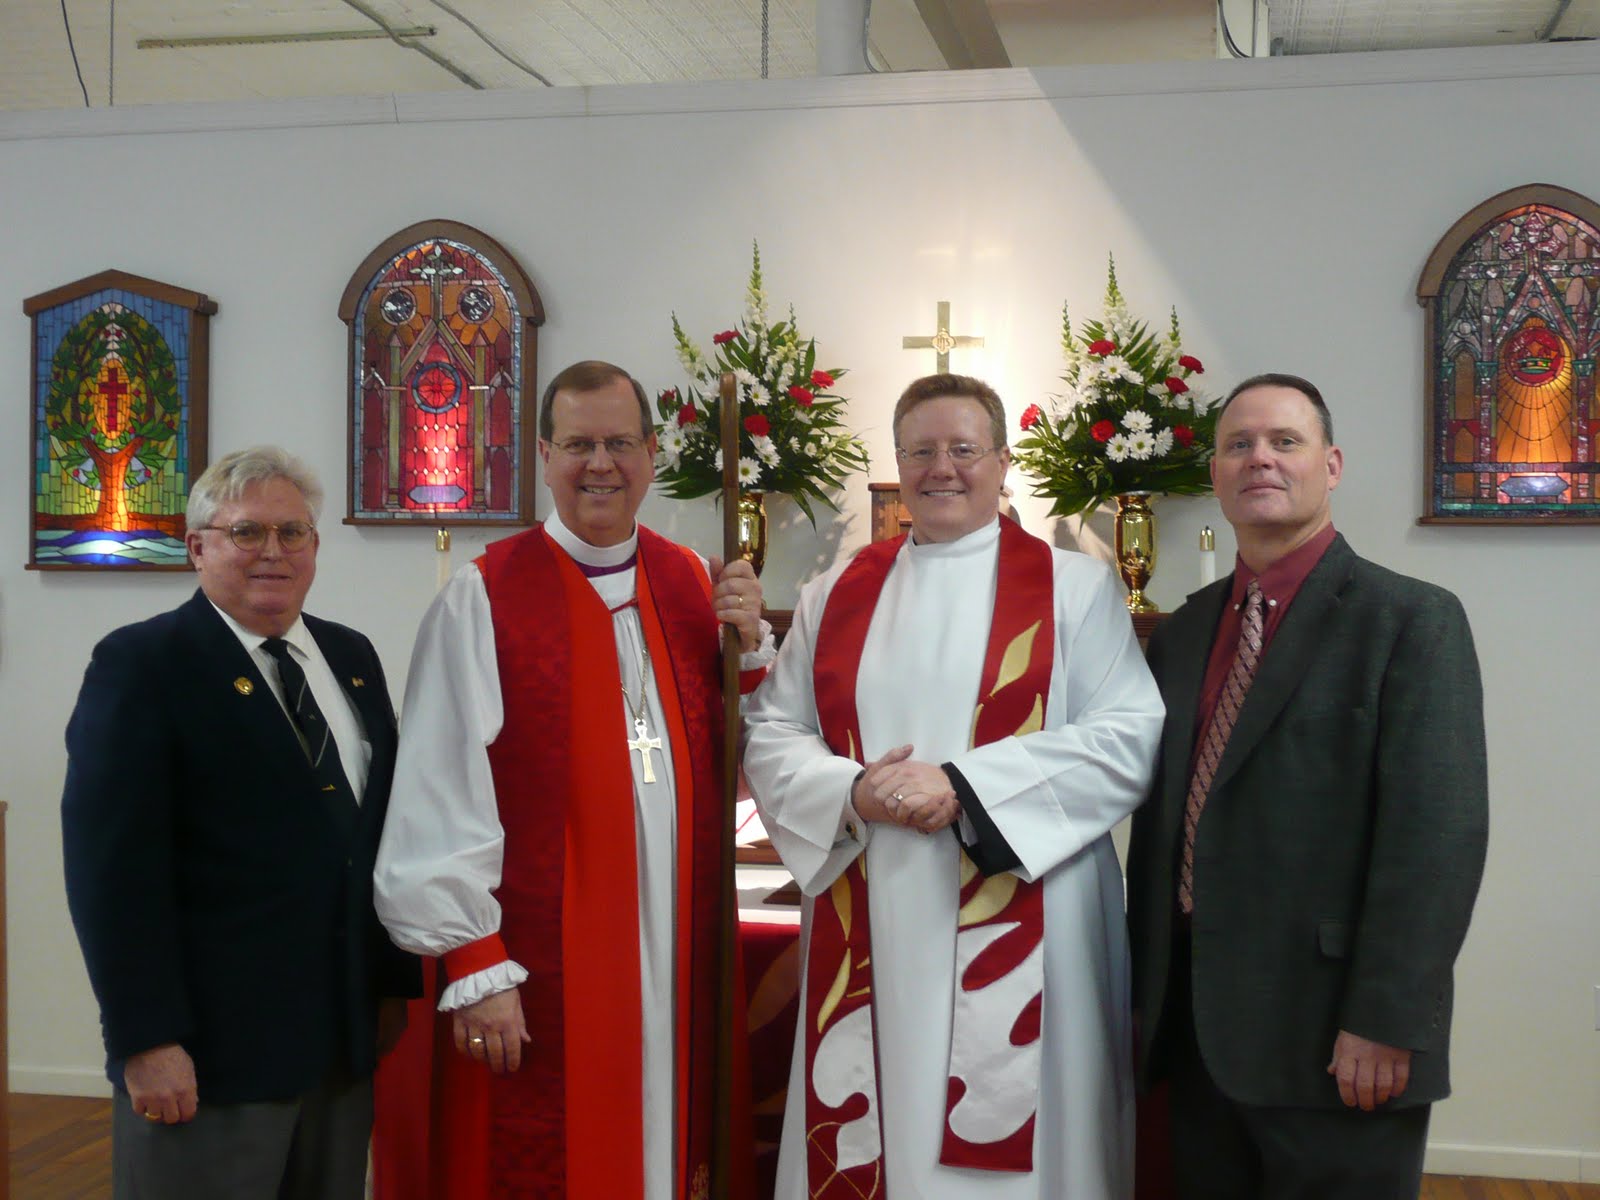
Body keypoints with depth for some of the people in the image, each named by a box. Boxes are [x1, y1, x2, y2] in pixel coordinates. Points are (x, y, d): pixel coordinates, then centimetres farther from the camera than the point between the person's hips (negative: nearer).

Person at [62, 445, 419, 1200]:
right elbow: (112, 865, -13)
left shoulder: (351, 657, 12)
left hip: (346, 1036, 6)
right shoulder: (139, 663, -7)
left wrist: (396, 983, 10)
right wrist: (147, 1040, -17)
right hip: (207, 1049, -6)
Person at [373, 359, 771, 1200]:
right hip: (538, 960, -4)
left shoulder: (695, 585, 7)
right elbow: (443, 793, -12)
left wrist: (750, 646, -4)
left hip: (675, 945, 5)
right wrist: (473, 965, -14)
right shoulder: (483, 598, -9)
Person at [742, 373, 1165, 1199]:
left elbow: (1131, 736, -8)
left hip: (1021, 939, -2)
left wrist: (965, 787, -16)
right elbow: (770, 736, 9)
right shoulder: (835, 597, 12)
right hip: (867, 938, 3)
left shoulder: (1074, 587, 2)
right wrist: (852, 792, -12)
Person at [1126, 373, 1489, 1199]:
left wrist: (1384, 1025, -19)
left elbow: (1439, 834, -15)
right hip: (1197, 1027, 6)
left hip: (1332, 1037, -5)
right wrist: (1147, 989, 10)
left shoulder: (1412, 620, -8)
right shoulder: (1182, 633, 11)